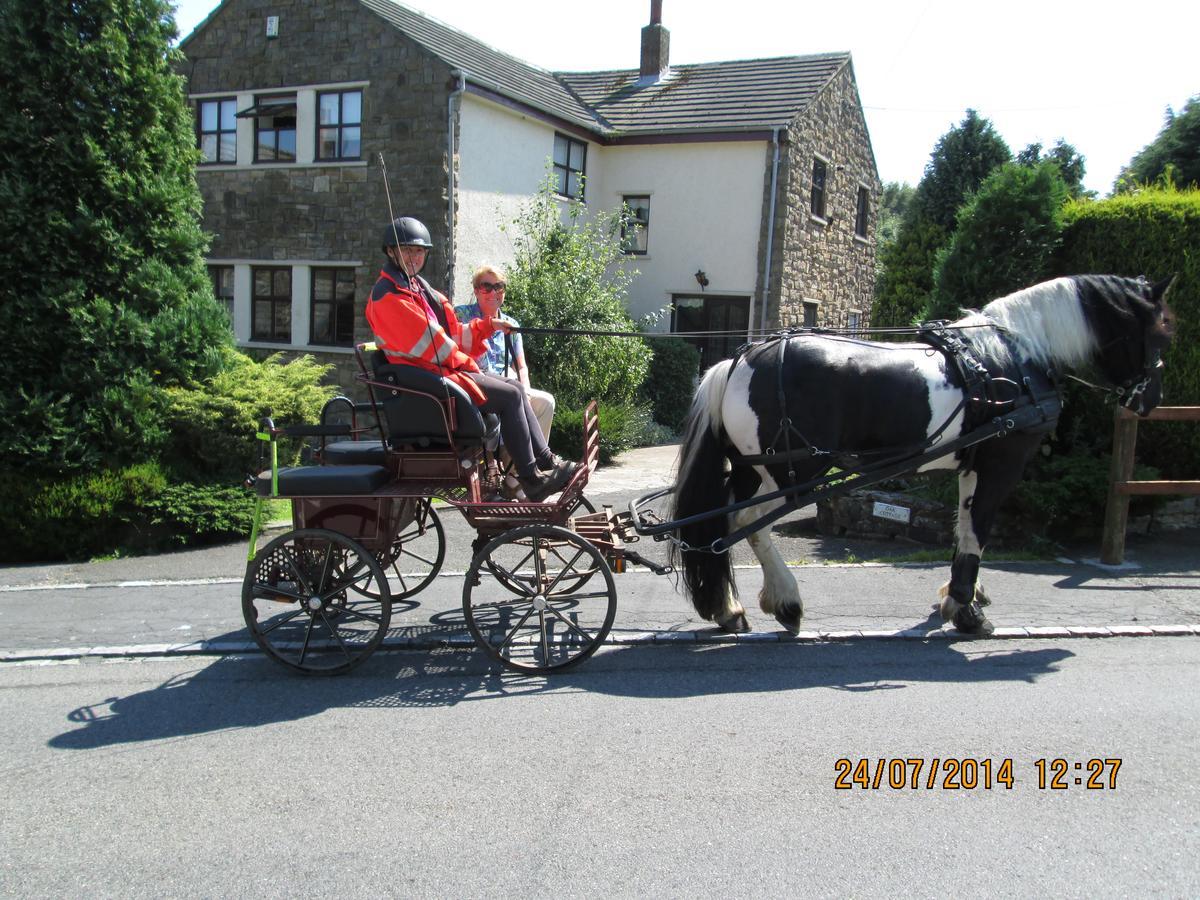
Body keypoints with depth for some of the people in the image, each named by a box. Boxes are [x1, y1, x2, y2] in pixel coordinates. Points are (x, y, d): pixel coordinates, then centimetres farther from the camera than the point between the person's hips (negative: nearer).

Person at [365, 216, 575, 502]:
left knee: (514, 386, 7)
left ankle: (547, 463, 7)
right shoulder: (389, 296, -14)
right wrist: (466, 362, -8)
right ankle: (531, 479, -8)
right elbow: (428, 343, -18)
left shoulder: (417, 286, 18)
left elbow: (451, 332, 22)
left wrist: (487, 325, 14)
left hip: (444, 369, 10)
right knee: (510, 395, -13)